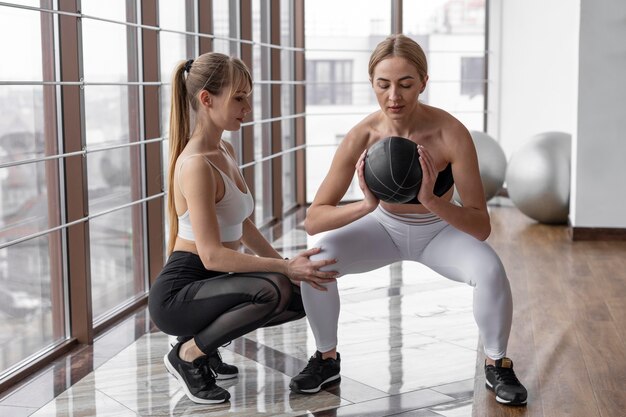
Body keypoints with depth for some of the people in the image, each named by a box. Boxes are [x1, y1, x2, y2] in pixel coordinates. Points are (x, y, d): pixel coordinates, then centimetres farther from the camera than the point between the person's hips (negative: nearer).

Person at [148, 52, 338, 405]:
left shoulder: (225, 151, 9)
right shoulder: (196, 165, -21)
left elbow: (243, 224, 16)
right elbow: (212, 255, -27)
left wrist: (288, 265, 7)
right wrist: (286, 268, -28)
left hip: (209, 283, 10)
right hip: (178, 294, -10)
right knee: (273, 291, -32)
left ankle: (207, 341, 15)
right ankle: (189, 354, -8)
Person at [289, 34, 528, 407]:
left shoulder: (451, 134, -31)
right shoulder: (362, 137, -26)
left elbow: (482, 227, -30)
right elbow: (313, 220, -26)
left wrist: (431, 201, -47)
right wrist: (366, 204, -43)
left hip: (440, 231, -1)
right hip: (385, 228, 1)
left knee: (490, 269, -30)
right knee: (316, 260, -24)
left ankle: (498, 365, -2)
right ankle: (327, 359, 2)